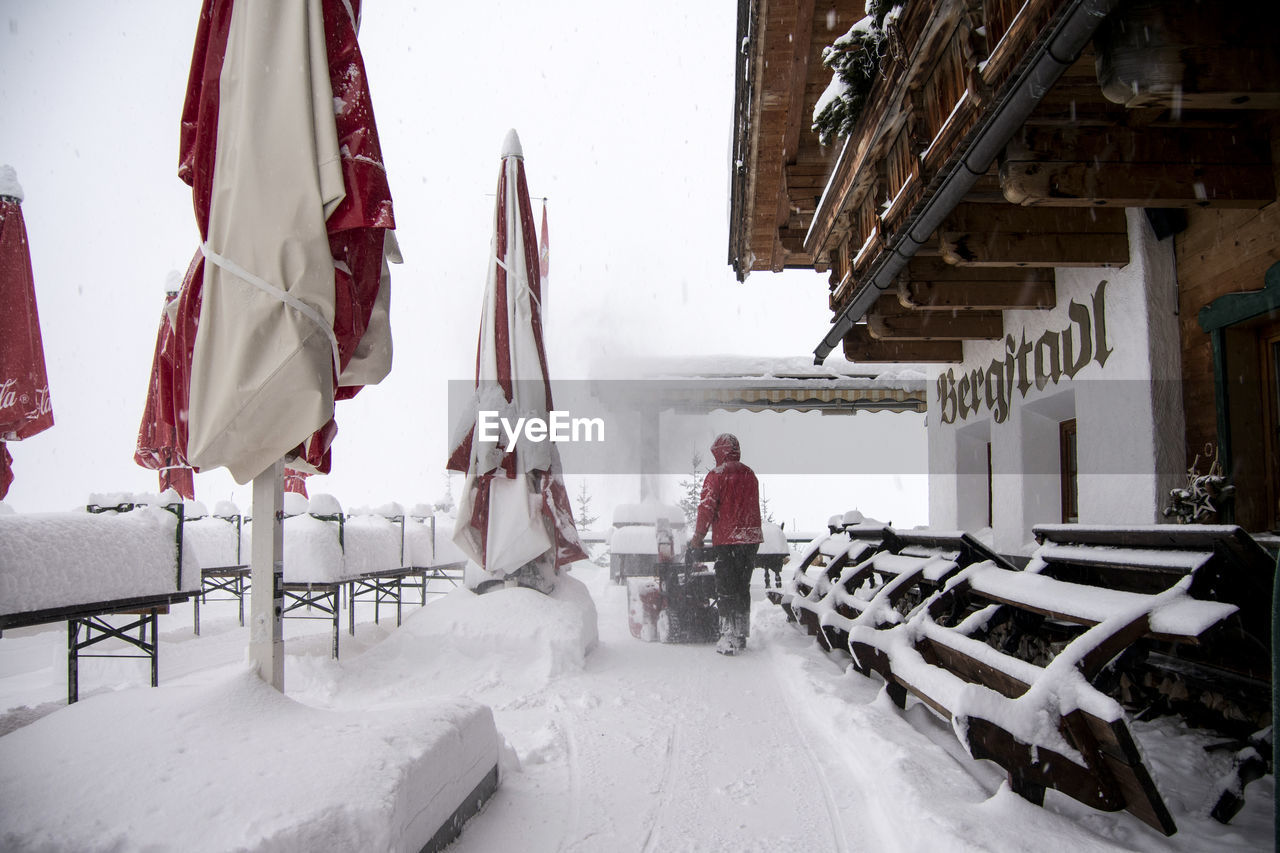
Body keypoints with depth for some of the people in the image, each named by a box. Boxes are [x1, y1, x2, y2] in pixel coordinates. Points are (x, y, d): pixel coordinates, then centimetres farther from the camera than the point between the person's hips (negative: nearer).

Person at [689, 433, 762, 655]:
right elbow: (752, 507, 15)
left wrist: (698, 536, -3)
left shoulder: (717, 474, -9)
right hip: (751, 539, 6)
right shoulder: (749, 474, 11)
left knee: (726, 590, 0)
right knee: (743, 588, 15)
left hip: (727, 540, -6)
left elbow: (706, 507, -12)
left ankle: (729, 639, -2)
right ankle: (742, 635, 22)